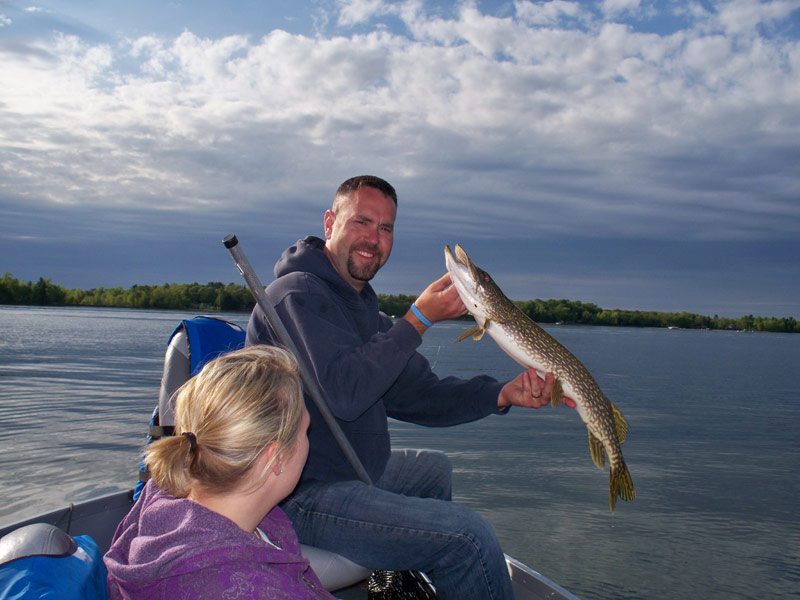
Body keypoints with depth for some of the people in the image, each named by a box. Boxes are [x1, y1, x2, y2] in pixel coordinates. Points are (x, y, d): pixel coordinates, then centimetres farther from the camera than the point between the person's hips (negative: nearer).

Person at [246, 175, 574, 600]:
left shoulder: (361, 305, 14)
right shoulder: (298, 293, -16)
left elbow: (414, 395, 9)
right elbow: (345, 393, -28)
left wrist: (501, 394, -5)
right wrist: (419, 318, -23)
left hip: (346, 472, 10)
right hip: (299, 496, -10)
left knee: (434, 470, 31)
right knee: (469, 536, -19)